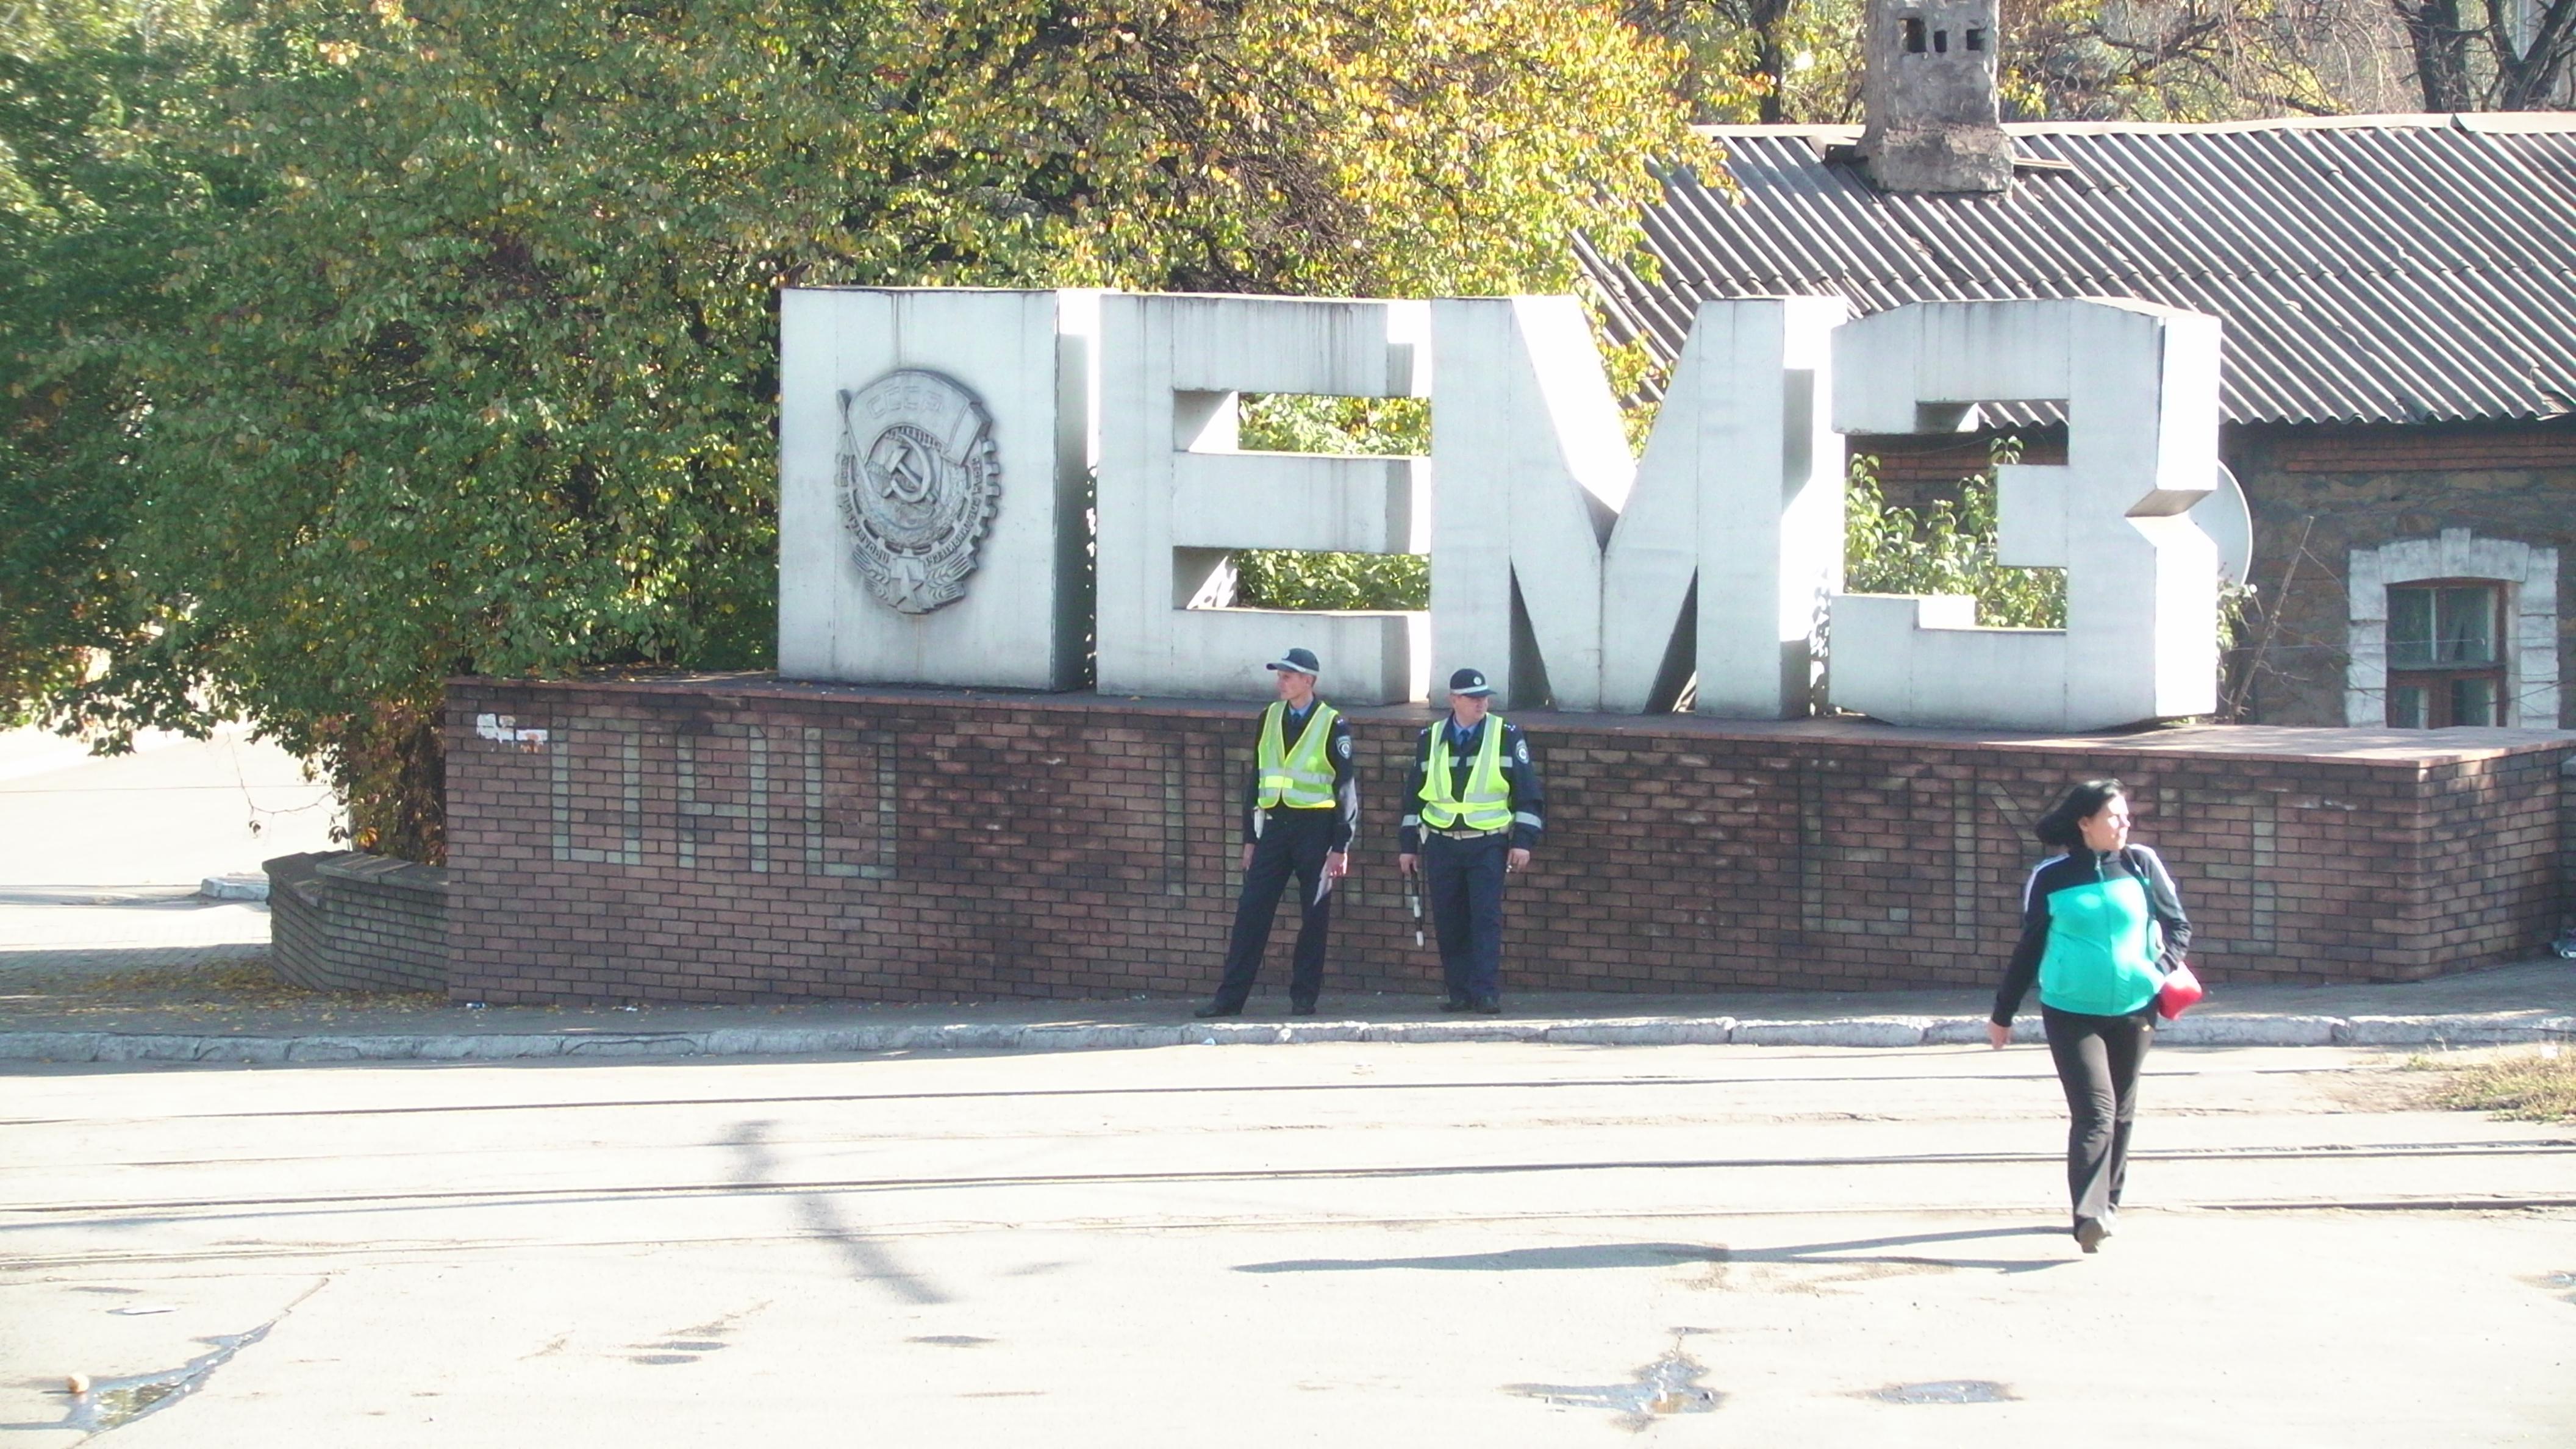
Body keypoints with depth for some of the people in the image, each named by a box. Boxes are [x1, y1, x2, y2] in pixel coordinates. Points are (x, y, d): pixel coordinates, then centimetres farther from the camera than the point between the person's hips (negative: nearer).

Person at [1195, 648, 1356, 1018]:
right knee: (1251, 911, -2)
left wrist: (1341, 846, -8)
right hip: (1275, 824, 4)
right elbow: (1256, 779, 15)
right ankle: (1230, 997, -1)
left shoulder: (1333, 725, -2)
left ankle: (1304, 997, 9)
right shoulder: (1270, 718, 11)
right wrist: (1250, 838, 11)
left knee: (1314, 915, 1)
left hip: (1316, 826, -4)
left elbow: (1347, 788, -3)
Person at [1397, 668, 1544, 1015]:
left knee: (1486, 918, -12)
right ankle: (1460, 993, 9)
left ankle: (1486, 992, -13)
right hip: (1441, 845, 3)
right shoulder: (1430, 740, 9)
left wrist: (1523, 842, -6)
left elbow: (1528, 794, 2)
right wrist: (1409, 846, 13)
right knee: (1449, 924, 2)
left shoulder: (1507, 736, 1)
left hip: (1488, 845, -3)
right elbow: (1414, 795, 16)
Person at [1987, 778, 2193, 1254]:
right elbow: (2029, 948, 7)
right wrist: (2003, 1014, 12)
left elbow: (2178, 925, 9)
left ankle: (2106, 1205, 28)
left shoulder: (2142, 865, 3)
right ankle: (2089, 1216, -28)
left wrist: (2165, 969, -11)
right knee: (2094, 1112, -17)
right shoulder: (2051, 878, -2)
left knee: (2120, 1113, 13)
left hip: (2133, 1011, 3)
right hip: (2071, 1013, -3)